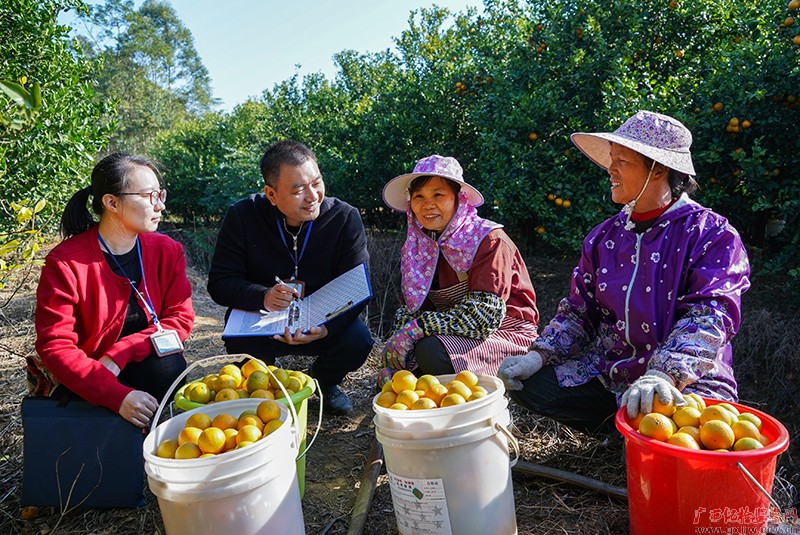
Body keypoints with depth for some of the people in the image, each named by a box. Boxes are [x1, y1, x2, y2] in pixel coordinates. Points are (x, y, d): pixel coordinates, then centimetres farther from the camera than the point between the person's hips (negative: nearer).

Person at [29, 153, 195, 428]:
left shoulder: (167, 250, -5)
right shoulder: (65, 262, -16)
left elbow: (180, 316, -7)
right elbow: (55, 346, -19)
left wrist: (119, 355, -22)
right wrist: (118, 395, -32)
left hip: (140, 365, 3)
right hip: (80, 383, -3)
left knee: (170, 367, -28)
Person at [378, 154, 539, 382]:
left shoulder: (489, 240, -16)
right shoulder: (417, 246, 3)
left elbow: (486, 315, -25)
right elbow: (412, 307, 2)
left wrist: (417, 328, -27)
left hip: (507, 335, -5)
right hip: (454, 336, 6)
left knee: (432, 349, -30)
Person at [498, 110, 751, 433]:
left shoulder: (712, 235, -8)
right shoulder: (604, 237, 9)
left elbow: (709, 316, -22)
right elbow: (579, 311, 10)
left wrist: (664, 374, -39)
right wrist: (539, 355, -6)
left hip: (688, 382, -5)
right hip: (606, 372, 5)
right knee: (526, 384, -10)